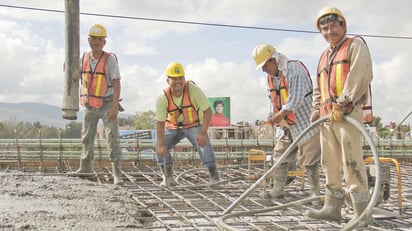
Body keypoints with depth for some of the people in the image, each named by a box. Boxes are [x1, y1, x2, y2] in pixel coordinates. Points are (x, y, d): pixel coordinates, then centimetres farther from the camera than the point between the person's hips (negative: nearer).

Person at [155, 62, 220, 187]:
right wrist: (161, 144, -29)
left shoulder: (193, 90, -27)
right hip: (173, 127, 2)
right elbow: (160, 122, -20)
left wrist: (203, 133, -34)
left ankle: (214, 177, -10)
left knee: (203, 143, -26)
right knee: (160, 146, -14)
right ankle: (168, 178, 2)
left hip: (194, 125, -2)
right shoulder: (163, 98, -23)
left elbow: (208, 111, -23)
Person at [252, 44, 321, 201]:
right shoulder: (271, 77, 12)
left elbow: (296, 97, -24)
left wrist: (281, 114, -24)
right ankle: (278, 189, 17)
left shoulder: (294, 69, -16)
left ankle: (315, 192, 5)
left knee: (309, 158, -3)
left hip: (303, 121, -9)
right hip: (285, 125, 9)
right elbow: (272, 99, 16)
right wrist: (273, 117, 0)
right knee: (280, 155, 9)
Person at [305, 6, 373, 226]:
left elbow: (361, 74, -13)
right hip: (327, 116, 8)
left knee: (351, 162, -10)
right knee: (330, 163, 8)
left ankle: (362, 212, -5)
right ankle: (332, 207, 15)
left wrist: (342, 103, -18)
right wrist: (317, 109, 12)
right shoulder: (324, 56, 25)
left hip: (347, 113, -8)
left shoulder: (355, 45, 3)